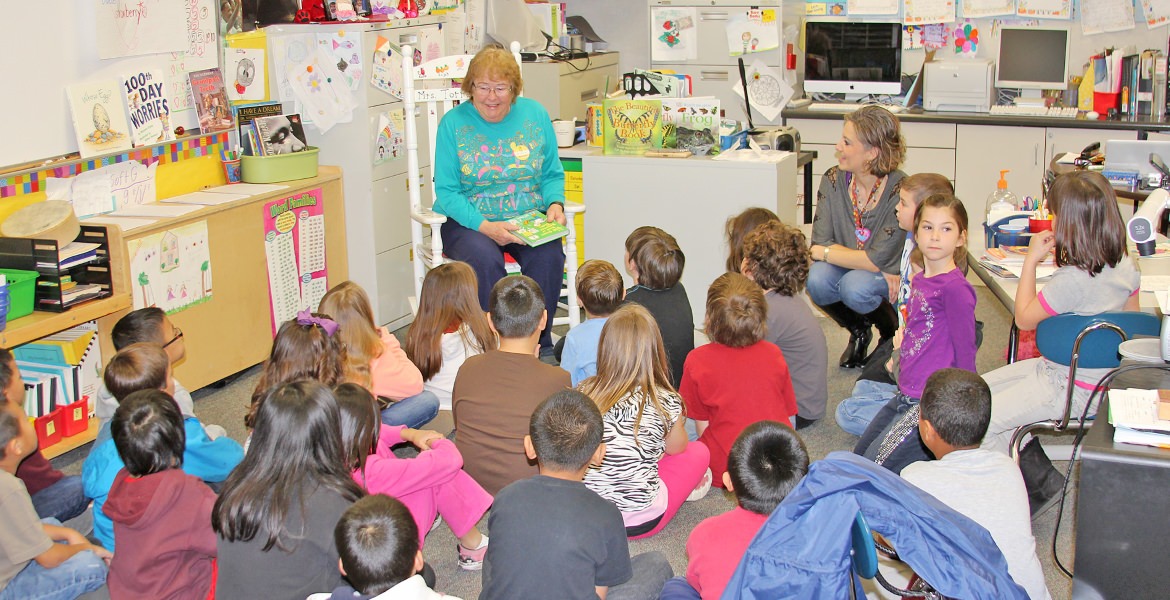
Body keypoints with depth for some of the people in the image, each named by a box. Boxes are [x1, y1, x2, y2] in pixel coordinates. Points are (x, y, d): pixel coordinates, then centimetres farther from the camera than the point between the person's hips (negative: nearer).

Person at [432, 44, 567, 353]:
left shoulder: (535, 114, 6)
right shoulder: (453, 123, -2)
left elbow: (552, 174, 13)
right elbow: (447, 191, -6)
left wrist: (555, 204, -10)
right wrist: (485, 226, -21)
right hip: (468, 221, -2)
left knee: (549, 255, -29)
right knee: (485, 259, -34)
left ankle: (540, 345, -13)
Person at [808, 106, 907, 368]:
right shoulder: (834, 180, -9)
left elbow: (877, 260, -26)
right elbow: (821, 242, -13)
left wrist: (823, 252, -18)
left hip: (893, 280, -4)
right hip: (849, 269, 4)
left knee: (855, 286, -34)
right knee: (817, 280, -27)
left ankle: (893, 334, 1)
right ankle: (858, 330, 6)